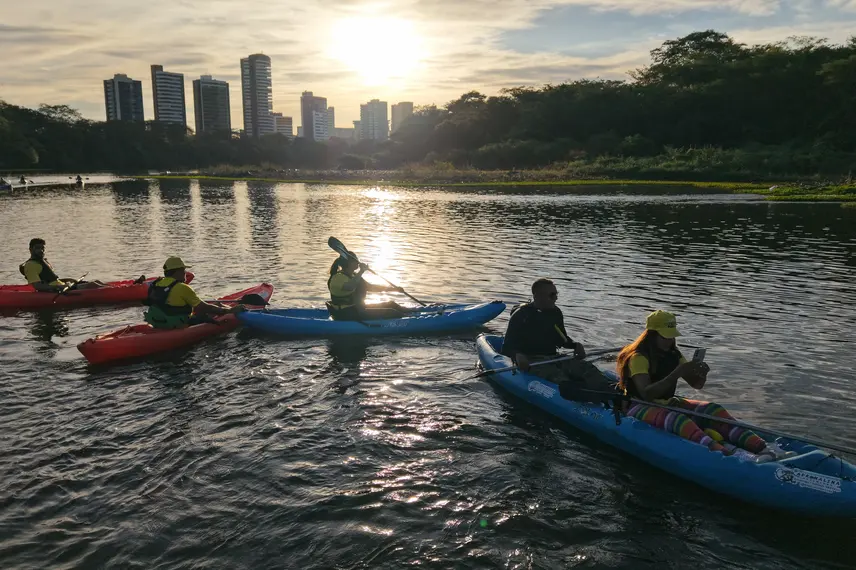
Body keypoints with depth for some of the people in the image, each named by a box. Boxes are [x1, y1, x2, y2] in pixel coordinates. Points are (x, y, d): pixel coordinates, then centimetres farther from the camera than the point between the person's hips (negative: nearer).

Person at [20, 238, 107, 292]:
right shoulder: (30, 265, -8)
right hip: (55, 293, -10)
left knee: (96, 282, 3)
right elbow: (37, 286, -20)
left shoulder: (44, 261, 23)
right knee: (91, 285, -21)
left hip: (62, 287, 10)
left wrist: (68, 280, 17)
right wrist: (59, 287, -29)